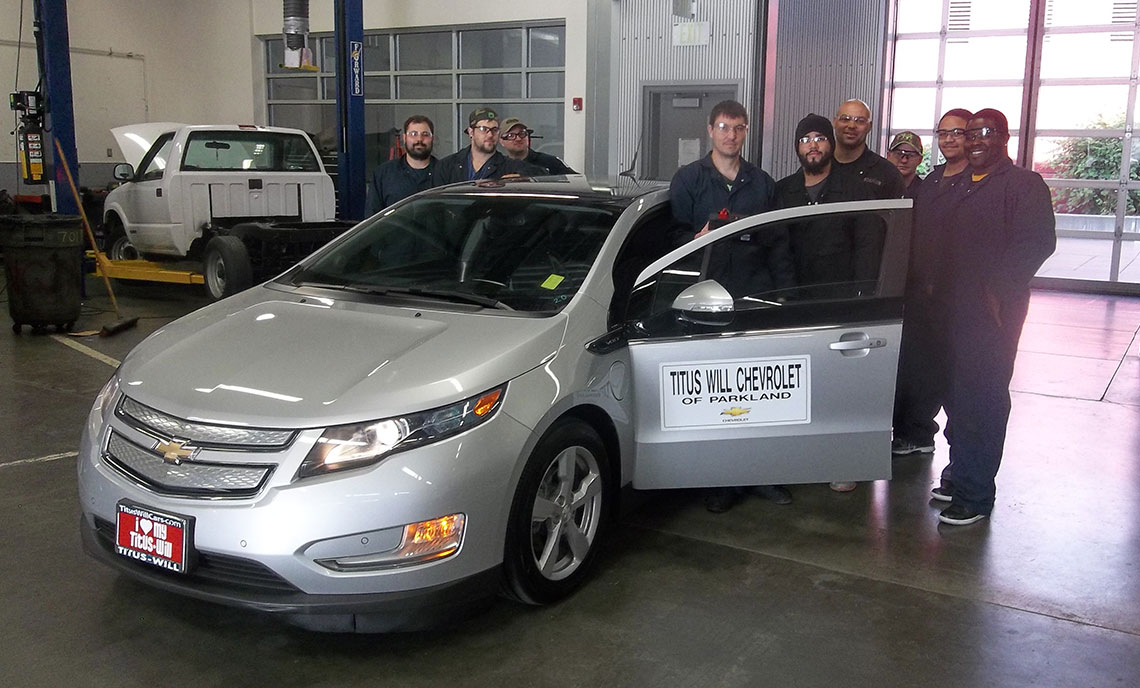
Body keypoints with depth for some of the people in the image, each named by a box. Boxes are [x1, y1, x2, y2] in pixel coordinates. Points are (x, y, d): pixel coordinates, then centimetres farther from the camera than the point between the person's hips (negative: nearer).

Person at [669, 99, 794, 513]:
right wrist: (696, 240, -15)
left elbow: (778, 245, 17)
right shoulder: (688, 180, 9)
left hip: (758, 296, 2)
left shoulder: (762, 183, 17)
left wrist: (783, 293, 9)